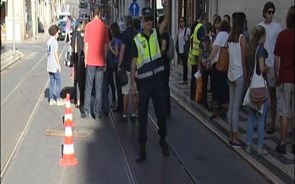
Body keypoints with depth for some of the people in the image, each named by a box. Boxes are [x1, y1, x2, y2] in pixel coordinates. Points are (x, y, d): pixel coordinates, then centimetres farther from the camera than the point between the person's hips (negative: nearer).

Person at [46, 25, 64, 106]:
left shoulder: (49, 41, 11)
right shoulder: (54, 41, -13)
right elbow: (55, 54, -15)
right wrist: (59, 65, -10)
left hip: (49, 66, 8)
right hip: (54, 66, -8)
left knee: (52, 82, 11)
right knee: (58, 82, 1)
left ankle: (51, 100, 14)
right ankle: (58, 100, 4)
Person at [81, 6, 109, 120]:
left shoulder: (89, 26, -5)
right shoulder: (104, 27, -1)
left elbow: (86, 44, -3)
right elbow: (106, 45, 3)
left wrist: (85, 58, 8)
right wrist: (105, 60, 12)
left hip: (90, 61, -1)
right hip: (101, 61, 1)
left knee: (88, 88, 6)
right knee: (99, 88, 5)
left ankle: (86, 112, 7)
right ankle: (98, 113, 6)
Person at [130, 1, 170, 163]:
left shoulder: (156, 34, 4)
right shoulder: (137, 40, 2)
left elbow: (166, 21, -14)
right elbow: (134, 62, 2)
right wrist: (132, 82, -3)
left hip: (157, 78, 1)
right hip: (143, 81, -1)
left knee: (161, 112, 9)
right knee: (142, 115, 4)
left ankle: (163, 140, 30)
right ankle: (142, 148, 10)